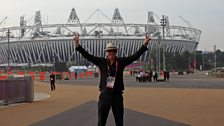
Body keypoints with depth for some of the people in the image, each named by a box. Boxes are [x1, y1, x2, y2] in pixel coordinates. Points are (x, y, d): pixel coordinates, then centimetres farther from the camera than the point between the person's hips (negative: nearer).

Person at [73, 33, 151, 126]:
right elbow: (87, 56, -5)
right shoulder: (101, 61, 0)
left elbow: (135, 56, -4)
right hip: (105, 95, 0)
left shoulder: (121, 61, 0)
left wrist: (144, 45, -13)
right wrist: (77, 45, -15)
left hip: (117, 96, 0)